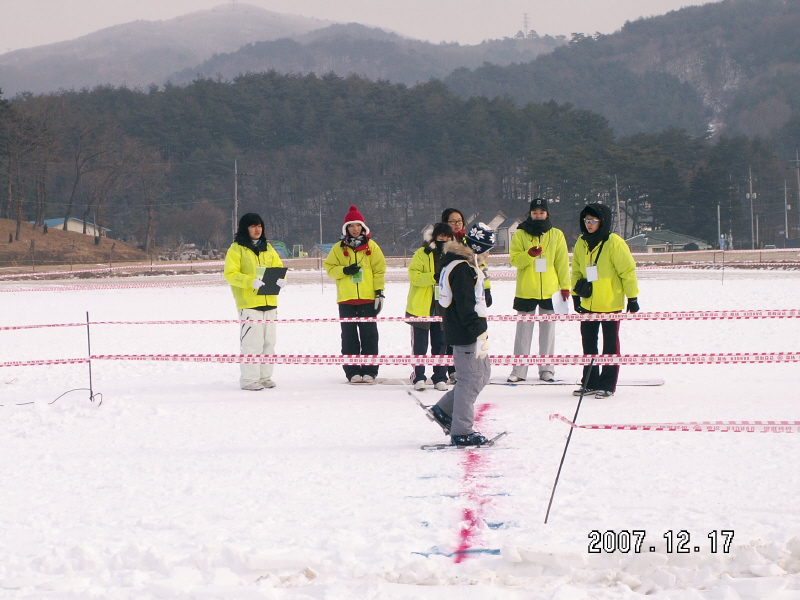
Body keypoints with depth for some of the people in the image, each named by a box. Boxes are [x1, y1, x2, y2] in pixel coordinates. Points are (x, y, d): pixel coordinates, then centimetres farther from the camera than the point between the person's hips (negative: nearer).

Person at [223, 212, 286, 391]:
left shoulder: (267, 248, 17)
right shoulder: (237, 249, -1)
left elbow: (278, 267, 16)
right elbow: (230, 274, -10)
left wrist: (280, 279, -7)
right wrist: (251, 282, -24)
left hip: (269, 302, 6)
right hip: (248, 303, -6)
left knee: (269, 341, 8)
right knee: (252, 342, -10)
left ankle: (265, 376, 17)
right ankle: (249, 379, -6)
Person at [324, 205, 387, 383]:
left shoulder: (371, 247, 6)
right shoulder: (339, 248, 8)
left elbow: (379, 270, 4)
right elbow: (329, 268, 6)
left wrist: (379, 292, -3)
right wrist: (345, 270, -12)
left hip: (368, 298, -1)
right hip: (346, 299, 1)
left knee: (369, 335, 0)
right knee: (349, 337, 2)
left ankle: (369, 371, 4)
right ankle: (352, 371, 6)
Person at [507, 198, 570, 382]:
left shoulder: (556, 235, 6)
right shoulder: (520, 235, 3)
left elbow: (562, 263, 6)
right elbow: (514, 260, -4)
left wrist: (565, 286, 1)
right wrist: (529, 254, -22)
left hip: (550, 291, 1)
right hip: (525, 291, -1)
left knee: (548, 331, 6)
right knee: (524, 331, 2)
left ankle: (546, 369, 13)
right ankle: (519, 370, 5)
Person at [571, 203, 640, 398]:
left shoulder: (614, 243, -13)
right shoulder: (582, 243, 6)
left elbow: (628, 271, -10)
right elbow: (577, 271, 17)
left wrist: (632, 298, -9)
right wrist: (576, 294, 17)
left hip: (610, 303, -6)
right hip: (588, 303, 6)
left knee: (610, 344, 3)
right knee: (588, 343, 10)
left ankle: (607, 384, 8)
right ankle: (590, 382, 19)